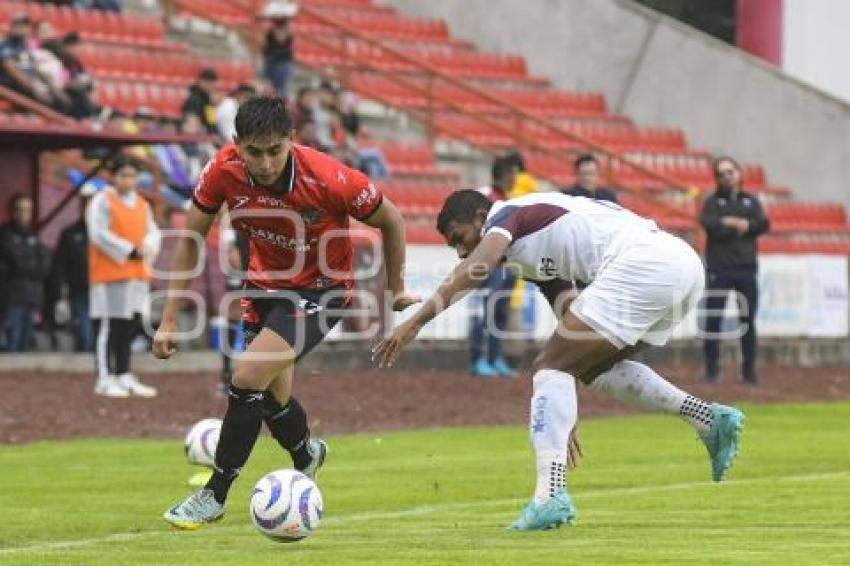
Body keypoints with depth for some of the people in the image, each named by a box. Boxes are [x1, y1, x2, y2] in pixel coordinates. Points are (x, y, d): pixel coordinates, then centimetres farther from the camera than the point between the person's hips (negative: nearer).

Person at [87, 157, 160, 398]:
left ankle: (124, 376, 16)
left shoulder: (142, 204, 16)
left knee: (130, 327, 10)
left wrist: (147, 247, -11)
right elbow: (99, 234, -15)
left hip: (137, 275, 7)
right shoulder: (102, 201, -6)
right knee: (108, 327, -7)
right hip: (109, 274, -7)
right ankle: (105, 380, -6)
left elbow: (152, 232, 13)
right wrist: (129, 251, -19)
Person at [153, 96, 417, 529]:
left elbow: (391, 221, -13)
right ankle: (307, 454, 50)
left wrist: (396, 290, 0)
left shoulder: (328, 179, -31)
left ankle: (214, 495, -5)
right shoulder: (224, 171, -22)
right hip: (265, 281, 5)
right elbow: (190, 239, -6)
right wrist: (170, 318, -8)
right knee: (271, 394, 15)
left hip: (321, 288, -5)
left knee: (248, 376, -21)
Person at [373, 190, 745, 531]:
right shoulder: (539, 254, 31)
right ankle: (710, 419, 15)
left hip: (641, 261, -10)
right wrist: (564, 419, 32)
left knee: (549, 369, -5)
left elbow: (476, 266, -15)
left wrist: (414, 323, -24)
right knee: (595, 368, 26)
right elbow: (572, 335, 31)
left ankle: (551, 495, -16)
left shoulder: (505, 215, 6)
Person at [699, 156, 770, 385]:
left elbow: (764, 224, -3)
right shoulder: (713, 202, 9)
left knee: (748, 320, 2)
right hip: (718, 269, -2)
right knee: (713, 320, -4)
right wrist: (739, 224, -16)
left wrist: (729, 224, -13)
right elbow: (707, 222, -12)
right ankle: (712, 368, 1)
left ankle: (749, 369, 7)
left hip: (746, 270, 2)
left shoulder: (751, 201, 14)